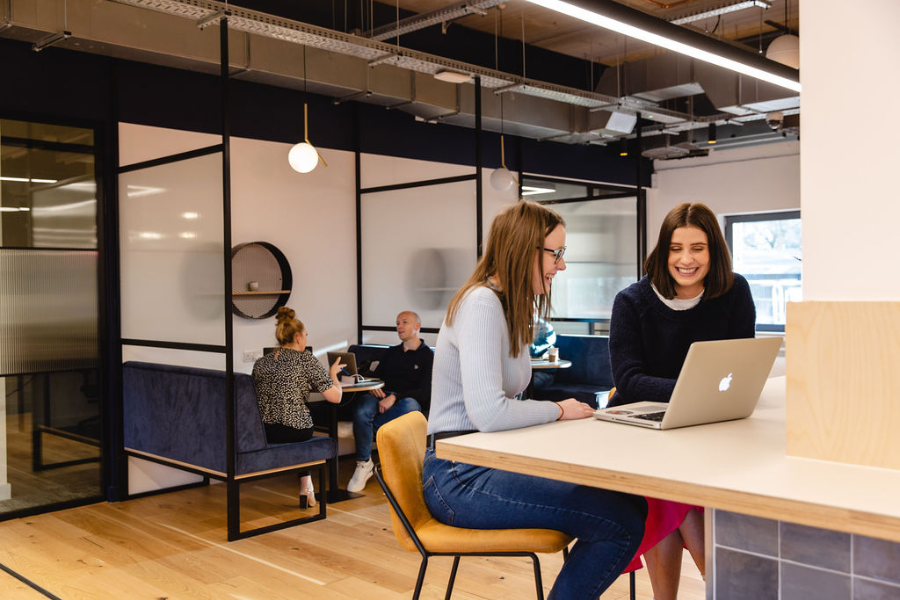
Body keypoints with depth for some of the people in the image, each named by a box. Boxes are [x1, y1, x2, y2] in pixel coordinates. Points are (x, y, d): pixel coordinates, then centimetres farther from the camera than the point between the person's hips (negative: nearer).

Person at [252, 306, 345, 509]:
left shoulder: (260, 363, 9)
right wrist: (333, 373, 12)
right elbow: (335, 397, -8)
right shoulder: (305, 359, -4)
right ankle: (306, 485, 29)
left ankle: (305, 485, 34)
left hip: (262, 434, 4)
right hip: (295, 432, -4)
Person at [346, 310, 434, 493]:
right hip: (382, 397, 4)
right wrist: (373, 387, -3)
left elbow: (425, 392, -5)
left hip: (409, 401, -4)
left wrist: (395, 397, -18)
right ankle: (363, 464, -23)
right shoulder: (391, 353, 27)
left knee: (409, 406, -41)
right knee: (362, 407, -31)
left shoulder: (428, 356, 7)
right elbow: (375, 376, 24)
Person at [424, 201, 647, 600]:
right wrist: (558, 410, -10)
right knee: (621, 523, -18)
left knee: (628, 504, -3)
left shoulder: (512, 307, 15)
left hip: (493, 461, 9)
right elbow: (488, 413, -26)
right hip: (460, 477, -9)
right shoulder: (481, 304, -16)